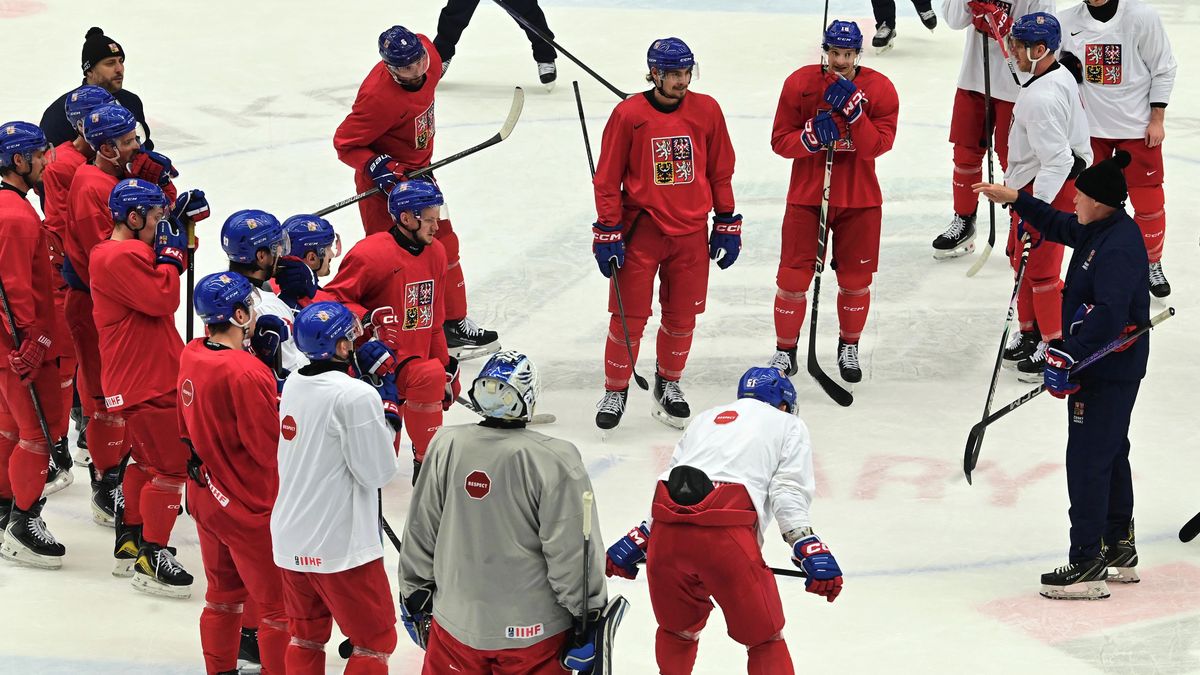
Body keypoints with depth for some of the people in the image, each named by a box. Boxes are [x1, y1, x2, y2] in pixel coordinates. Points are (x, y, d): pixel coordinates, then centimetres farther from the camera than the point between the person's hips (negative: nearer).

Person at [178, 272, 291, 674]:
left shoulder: (192, 355, -1)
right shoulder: (246, 373, -28)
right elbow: (270, 449, -24)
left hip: (206, 500, 9)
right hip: (250, 508, -9)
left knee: (223, 595, 23)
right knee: (279, 606, 4)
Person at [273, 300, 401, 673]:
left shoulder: (293, 384, 3)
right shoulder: (357, 396, -20)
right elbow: (378, 473, -15)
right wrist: (387, 405, -6)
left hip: (290, 541, 7)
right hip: (341, 547, -7)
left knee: (306, 635, 20)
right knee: (376, 640, 6)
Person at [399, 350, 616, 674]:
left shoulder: (445, 446, -6)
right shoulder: (556, 461, -18)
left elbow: (420, 534, 3)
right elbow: (573, 553, -15)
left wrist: (414, 599, 16)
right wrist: (588, 620, -4)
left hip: (457, 621, 3)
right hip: (535, 632, -3)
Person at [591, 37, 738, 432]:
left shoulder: (707, 111, 0)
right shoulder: (628, 115, -9)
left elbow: (720, 171, 9)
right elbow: (607, 179, -4)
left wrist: (726, 224, 8)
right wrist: (608, 234, -7)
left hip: (691, 232, 3)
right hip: (640, 230, -3)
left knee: (682, 316, 9)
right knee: (629, 316, -3)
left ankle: (668, 384, 29)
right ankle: (615, 391, 12)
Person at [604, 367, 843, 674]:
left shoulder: (707, 418, 35)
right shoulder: (789, 425, 22)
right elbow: (788, 491, 4)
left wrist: (636, 542, 35)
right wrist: (809, 548, -5)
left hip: (665, 532, 4)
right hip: (726, 534, -4)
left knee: (677, 629, 26)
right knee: (765, 639, 7)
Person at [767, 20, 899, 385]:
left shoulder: (879, 89, -8)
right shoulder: (799, 84, -8)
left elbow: (877, 145, -16)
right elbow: (780, 141, -6)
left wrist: (852, 108, -27)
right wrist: (813, 135, -25)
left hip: (859, 198, 1)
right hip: (807, 193, -1)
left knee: (856, 280, 8)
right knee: (794, 277, -2)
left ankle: (849, 347, 30)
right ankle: (785, 350, 15)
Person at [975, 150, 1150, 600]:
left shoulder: (1118, 246, -25)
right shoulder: (1100, 230, 7)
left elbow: (1108, 314, -32)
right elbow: (1059, 227, 26)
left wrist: (1068, 354, -32)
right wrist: (1016, 201, 22)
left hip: (1109, 371, -11)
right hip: (1101, 361, 11)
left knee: (1087, 460, -10)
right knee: (1111, 453, 21)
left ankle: (1087, 566, -9)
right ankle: (1119, 550, 33)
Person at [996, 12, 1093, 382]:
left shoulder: (1042, 98, -28)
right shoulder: (1059, 75, 5)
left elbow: (1057, 160, -31)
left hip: (1050, 187, -11)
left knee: (1039, 268, -2)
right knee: (1021, 259, 20)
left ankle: (1056, 345, 9)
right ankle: (1032, 331, 33)